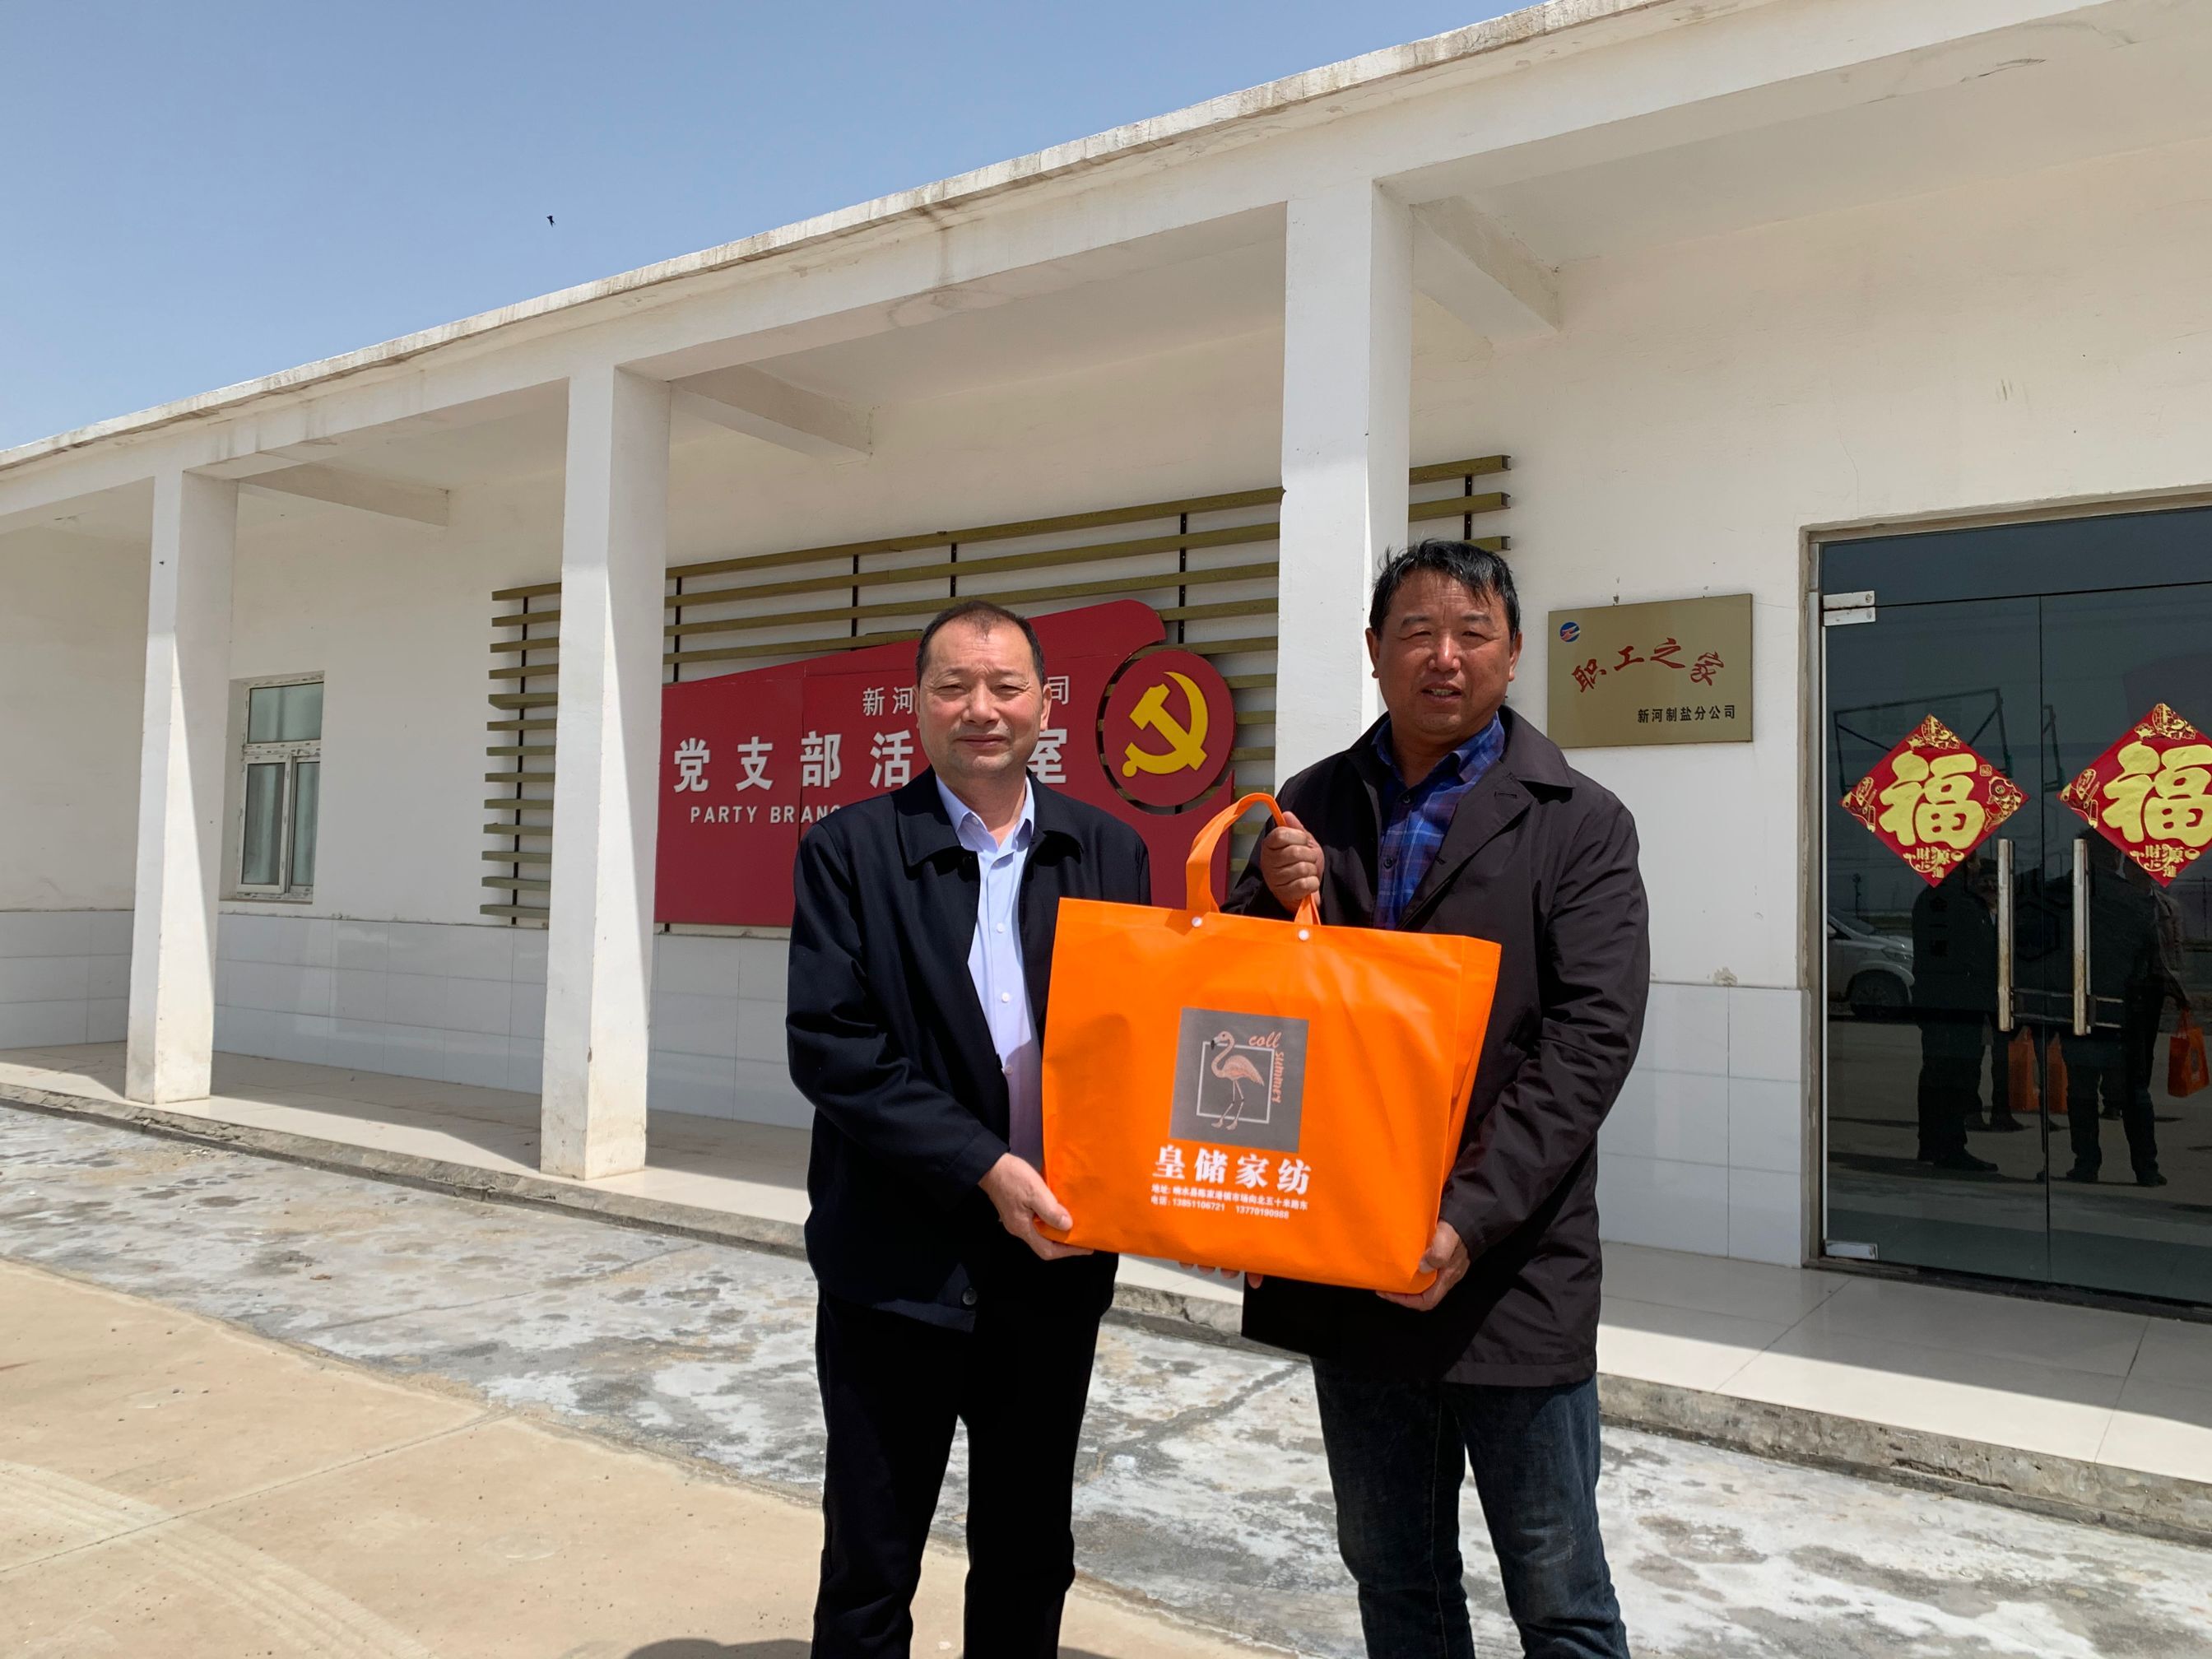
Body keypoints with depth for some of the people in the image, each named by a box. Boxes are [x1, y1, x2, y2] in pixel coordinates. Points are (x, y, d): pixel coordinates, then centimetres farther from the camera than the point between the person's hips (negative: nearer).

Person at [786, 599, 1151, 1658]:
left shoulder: (1108, 852, 4)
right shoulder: (849, 850, -5)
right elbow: (828, 1045, -13)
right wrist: (985, 1167, -19)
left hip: (1054, 1261, 3)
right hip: (897, 1265, -2)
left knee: (1030, 1560, 19)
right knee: (869, 1567, 12)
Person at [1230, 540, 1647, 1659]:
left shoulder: (1578, 825, -4)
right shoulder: (1315, 806, 7)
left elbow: (1589, 1041, -12)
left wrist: (1473, 1214, -21)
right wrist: (1275, 898, -12)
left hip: (1511, 1270, -3)